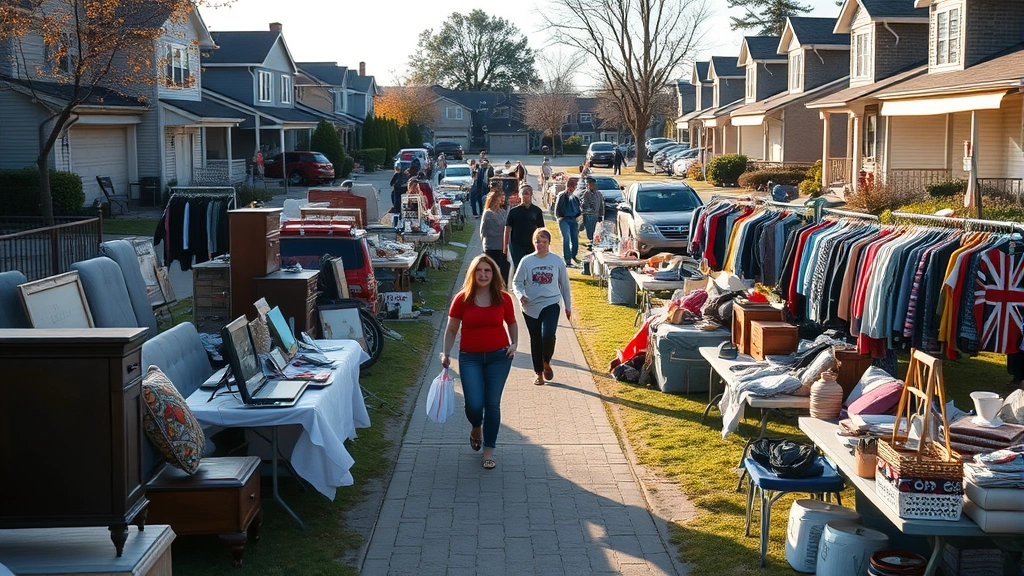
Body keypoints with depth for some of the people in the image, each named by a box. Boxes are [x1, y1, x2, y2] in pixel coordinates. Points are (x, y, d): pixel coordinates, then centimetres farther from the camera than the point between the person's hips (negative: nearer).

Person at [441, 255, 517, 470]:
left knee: (492, 404, 2)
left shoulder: (503, 298, -2)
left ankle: (489, 450, 16)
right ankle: (476, 428, 28)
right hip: (470, 358, -1)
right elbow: (451, 329, 4)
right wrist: (446, 354, -2)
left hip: (499, 356, 1)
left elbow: (511, 323, 14)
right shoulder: (462, 299, -5)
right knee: (474, 404, -9)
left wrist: (514, 343, 0)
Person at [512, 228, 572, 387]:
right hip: (531, 307, 1)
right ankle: (539, 373, 23)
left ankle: (546, 363, 6)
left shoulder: (557, 261, 1)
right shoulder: (527, 261, -1)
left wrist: (568, 306, 14)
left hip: (551, 304, -1)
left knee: (548, 335, -21)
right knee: (536, 340, 9)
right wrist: (520, 296, -17)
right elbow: (516, 282, 4)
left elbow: (564, 284, 10)